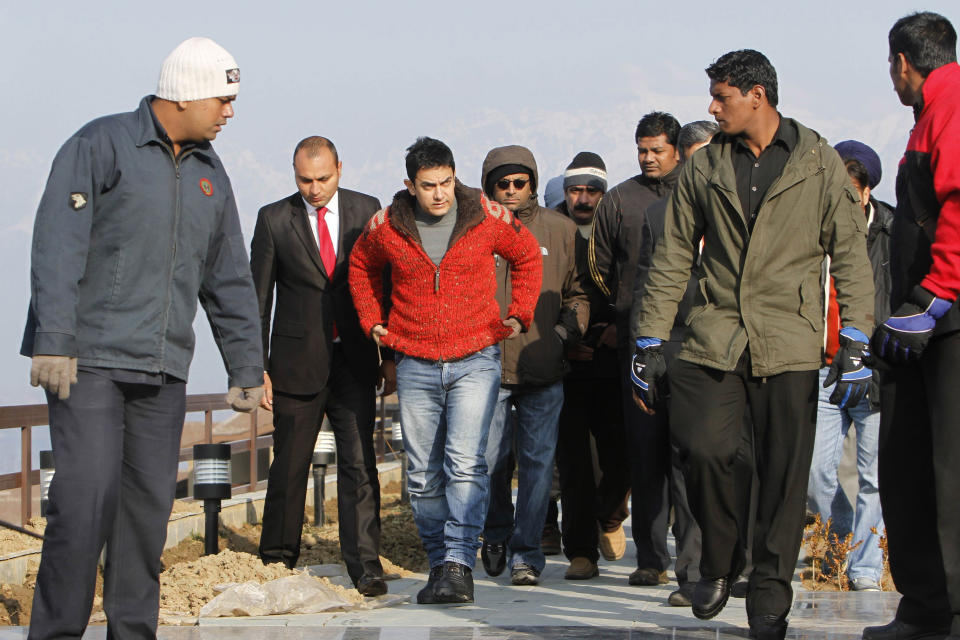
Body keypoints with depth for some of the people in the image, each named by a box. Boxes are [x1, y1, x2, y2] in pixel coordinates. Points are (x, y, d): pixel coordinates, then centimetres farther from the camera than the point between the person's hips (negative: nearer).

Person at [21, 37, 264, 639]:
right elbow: (58, 245, -11)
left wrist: (246, 368, 20)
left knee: (151, 503, 5)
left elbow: (230, 281, 22)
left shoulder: (210, 174, 15)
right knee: (88, 494, -13)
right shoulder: (101, 144, -4)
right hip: (89, 360, -6)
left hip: (163, 368, 6)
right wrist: (53, 341, -19)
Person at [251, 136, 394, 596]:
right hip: (296, 363, 0)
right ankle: (277, 563, 20)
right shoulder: (274, 219, 1)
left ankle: (365, 568, -5)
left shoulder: (367, 211, 4)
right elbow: (258, 297, 3)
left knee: (359, 464, -7)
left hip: (355, 362, 0)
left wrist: (391, 354, 5)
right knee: (289, 466, 6)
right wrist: (256, 368, -2)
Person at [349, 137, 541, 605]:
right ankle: (439, 565, 17)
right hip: (415, 366, 2)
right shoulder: (386, 227, -1)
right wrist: (373, 321, 13)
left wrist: (519, 314, 7)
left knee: (465, 462, -17)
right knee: (423, 474, 6)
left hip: (475, 360, -2)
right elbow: (361, 267, 20)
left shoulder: (487, 218, -4)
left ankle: (460, 563, -19)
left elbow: (527, 255, 14)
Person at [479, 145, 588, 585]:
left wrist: (564, 331, -2)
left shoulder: (560, 231, 8)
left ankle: (525, 553, 10)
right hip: (486, 367, -1)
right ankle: (496, 533, 27)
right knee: (489, 459, -1)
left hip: (542, 370, 1)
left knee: (537, 462, 0)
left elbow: (579, 293, 13)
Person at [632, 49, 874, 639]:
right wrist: (650, 341, 10)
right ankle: (720, 561, 12)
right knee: (701, 447, -14)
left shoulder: (820, 164, 5)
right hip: (715, 336, 2)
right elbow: (673, 258, 14)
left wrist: (855, 342, -3)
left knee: (784, 474, -3)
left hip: (789, 344, -2)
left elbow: (850, 254, 4)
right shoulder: (704, 169, 12)